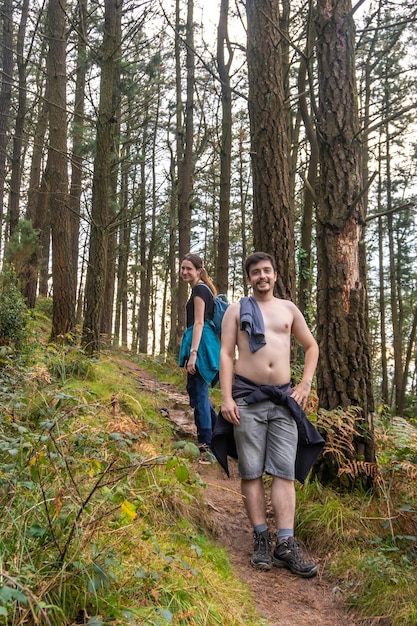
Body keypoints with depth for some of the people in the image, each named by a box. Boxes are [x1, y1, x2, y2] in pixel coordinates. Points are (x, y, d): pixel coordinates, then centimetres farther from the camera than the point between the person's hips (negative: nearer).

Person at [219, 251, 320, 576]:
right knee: (252, 471, 1)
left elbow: (312, 346, 21)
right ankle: (261, 538, 10)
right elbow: (226, 354, 0)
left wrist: (305, 384, 8)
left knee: (285, 471, -3)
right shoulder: (237, 310, 7)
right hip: (247, 398, -2)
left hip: (283, 398, 2)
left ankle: (285, 544, -2)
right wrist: (227, 398, -10)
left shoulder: (288, 309, 14)